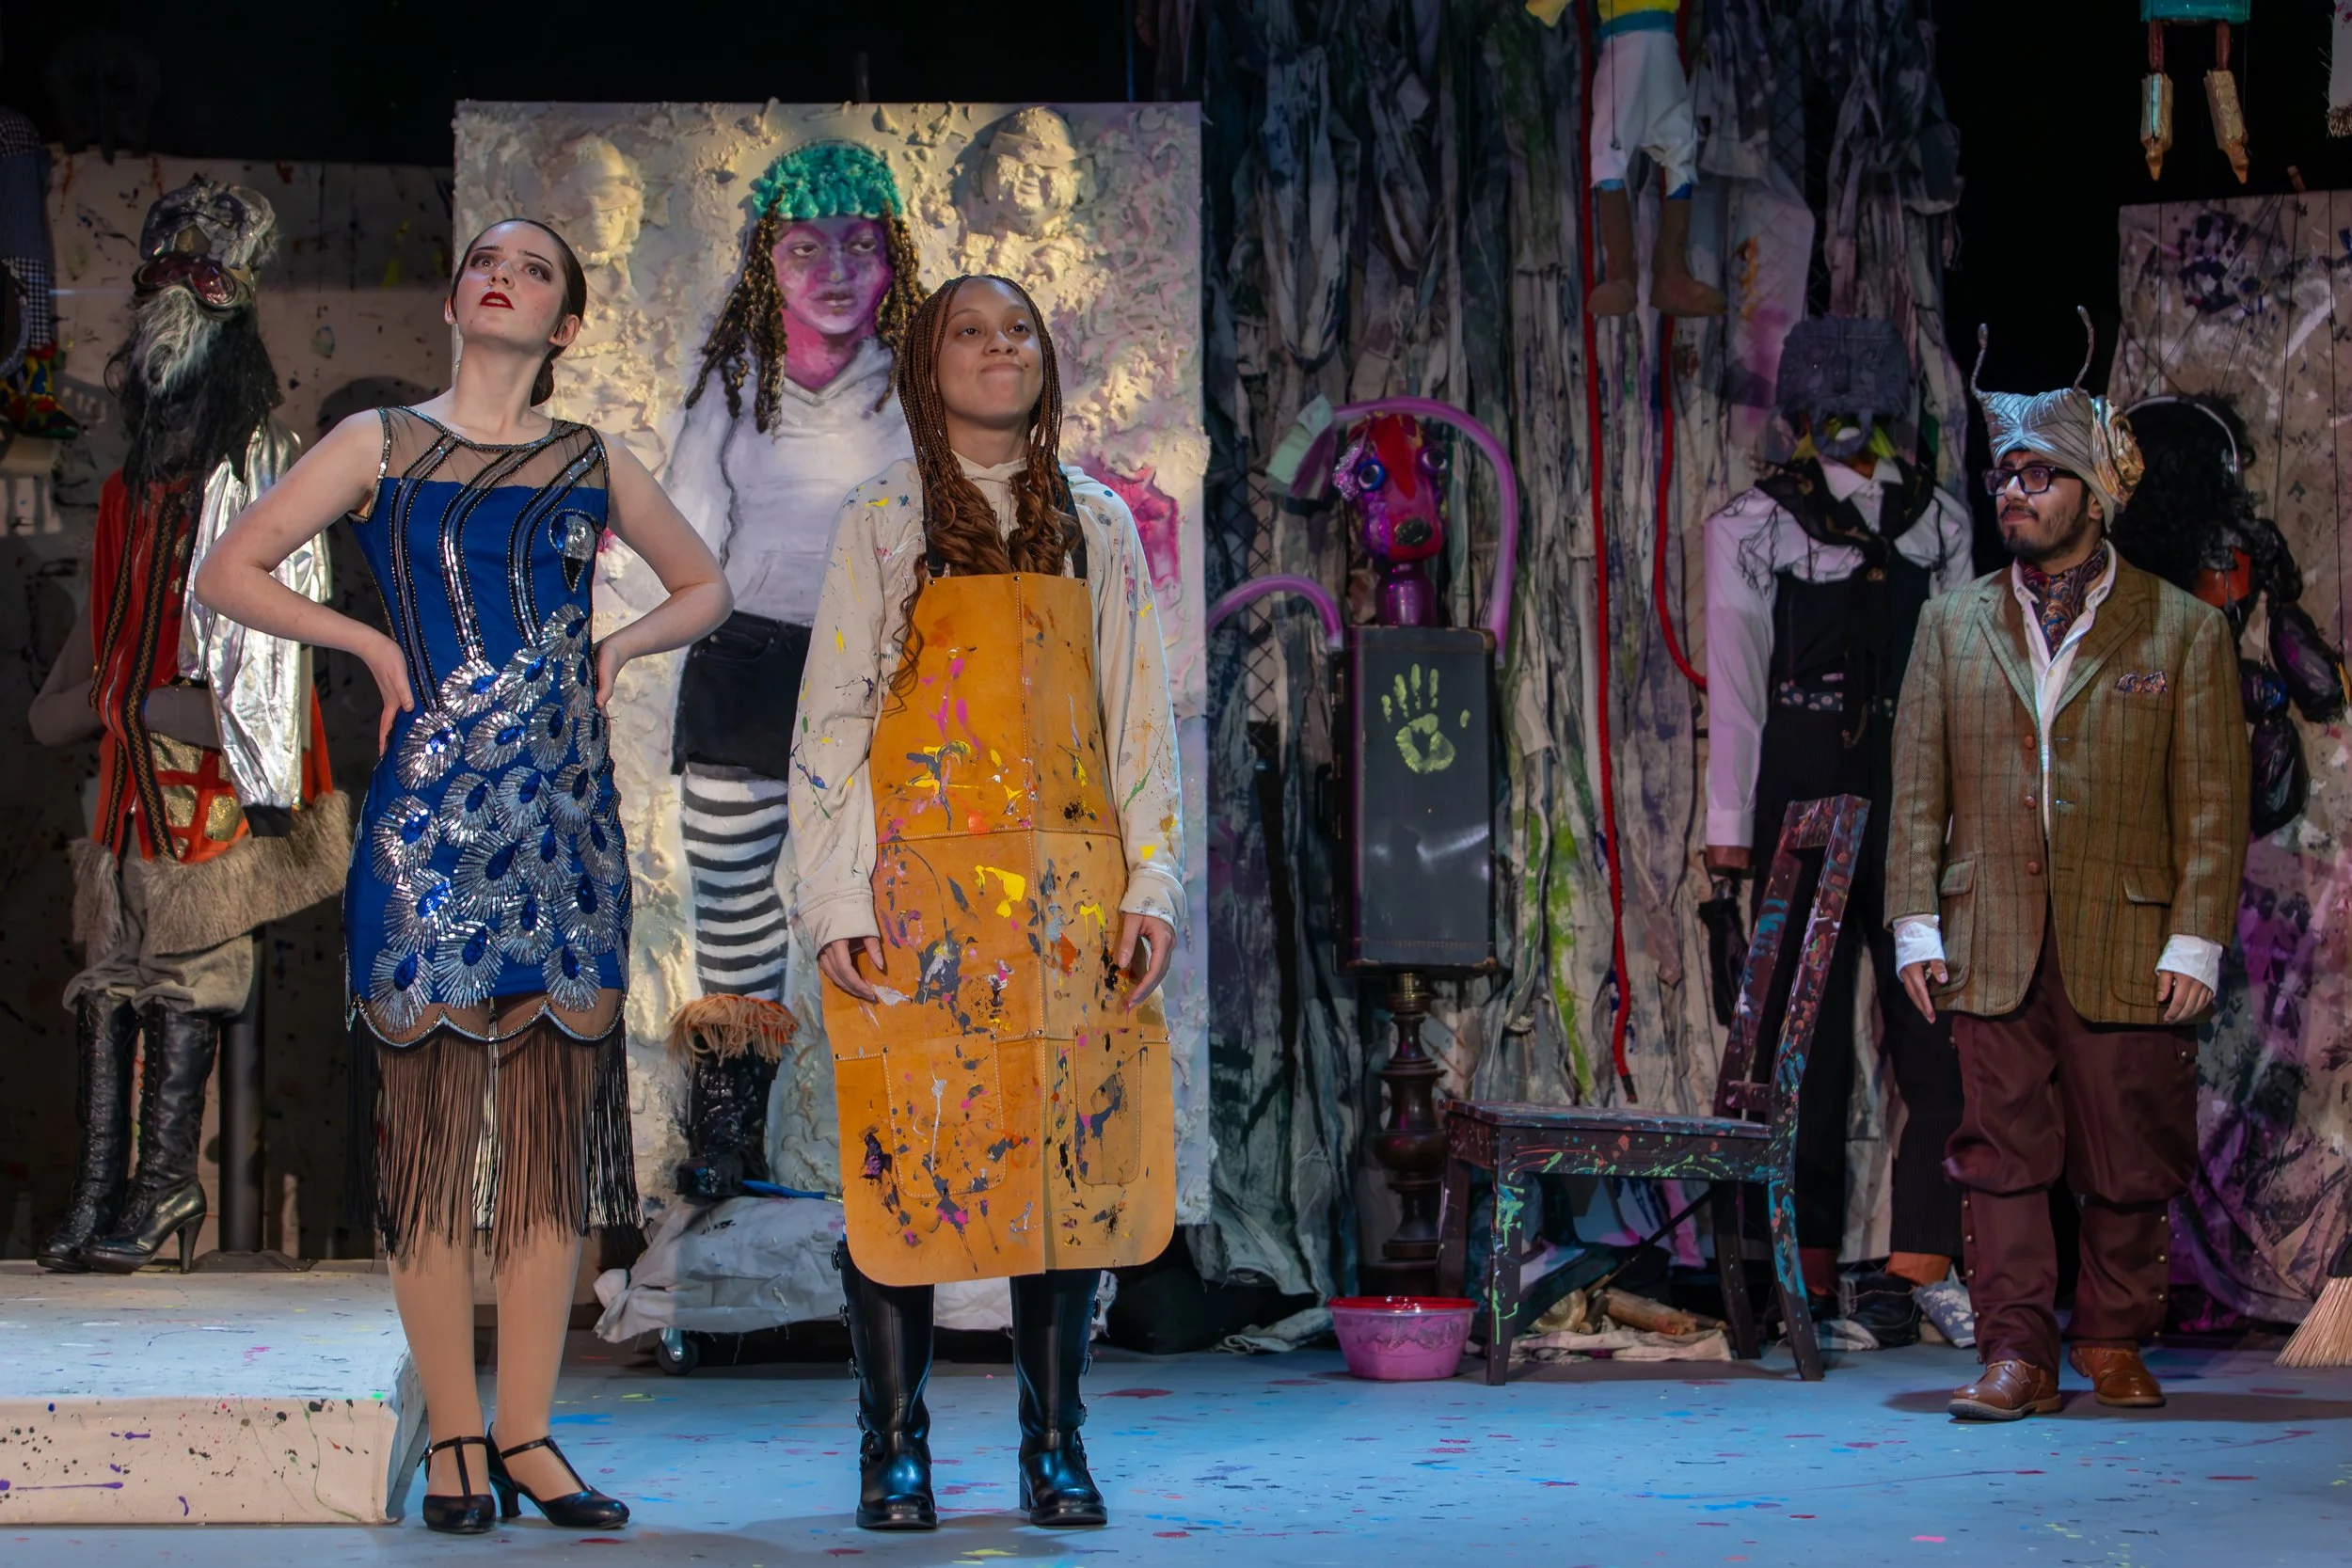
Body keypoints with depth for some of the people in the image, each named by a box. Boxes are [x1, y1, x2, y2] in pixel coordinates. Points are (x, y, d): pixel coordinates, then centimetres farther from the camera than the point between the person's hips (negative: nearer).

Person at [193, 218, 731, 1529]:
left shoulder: (594, 465, 12)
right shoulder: (381, 442, 6)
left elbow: (705, 585, 25)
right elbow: (230, 572, 6)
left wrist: (621, 643, 7)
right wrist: (372, 641, -3)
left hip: (566, 815, 3)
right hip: (429, 812, -2)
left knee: (558, 1124, 2)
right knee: (433, 1118, -3)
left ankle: (529, 1435, 9)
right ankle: (456, 1438, 6)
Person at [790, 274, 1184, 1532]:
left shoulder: (1097, 526, 13)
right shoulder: (879, 523, 6)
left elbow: (1142, 717, 11)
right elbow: (829, 719, 2)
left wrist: (1152, 885, 2)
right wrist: (835, 898, -7)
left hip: (1068, 885, 2)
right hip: (919, 886, -2)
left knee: (1069, 1155, 0)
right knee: (906, 1155, -3)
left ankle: (1054, 1448, 9)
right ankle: (895, 1450, 6)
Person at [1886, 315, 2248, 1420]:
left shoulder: (2184, 631, 4)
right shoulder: (1952, 624, 12)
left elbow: (2213, 802, 0)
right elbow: (1919, 787, 9)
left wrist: (2195, 942, -7)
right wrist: (1915, 925, 1)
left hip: (2128, 945, -2)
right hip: (1992, 944, 2)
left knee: (2127, 1160, 4)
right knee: (2002, 1150, 0)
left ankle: (2114, 1345, 19)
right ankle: (2015, 1356, 4)